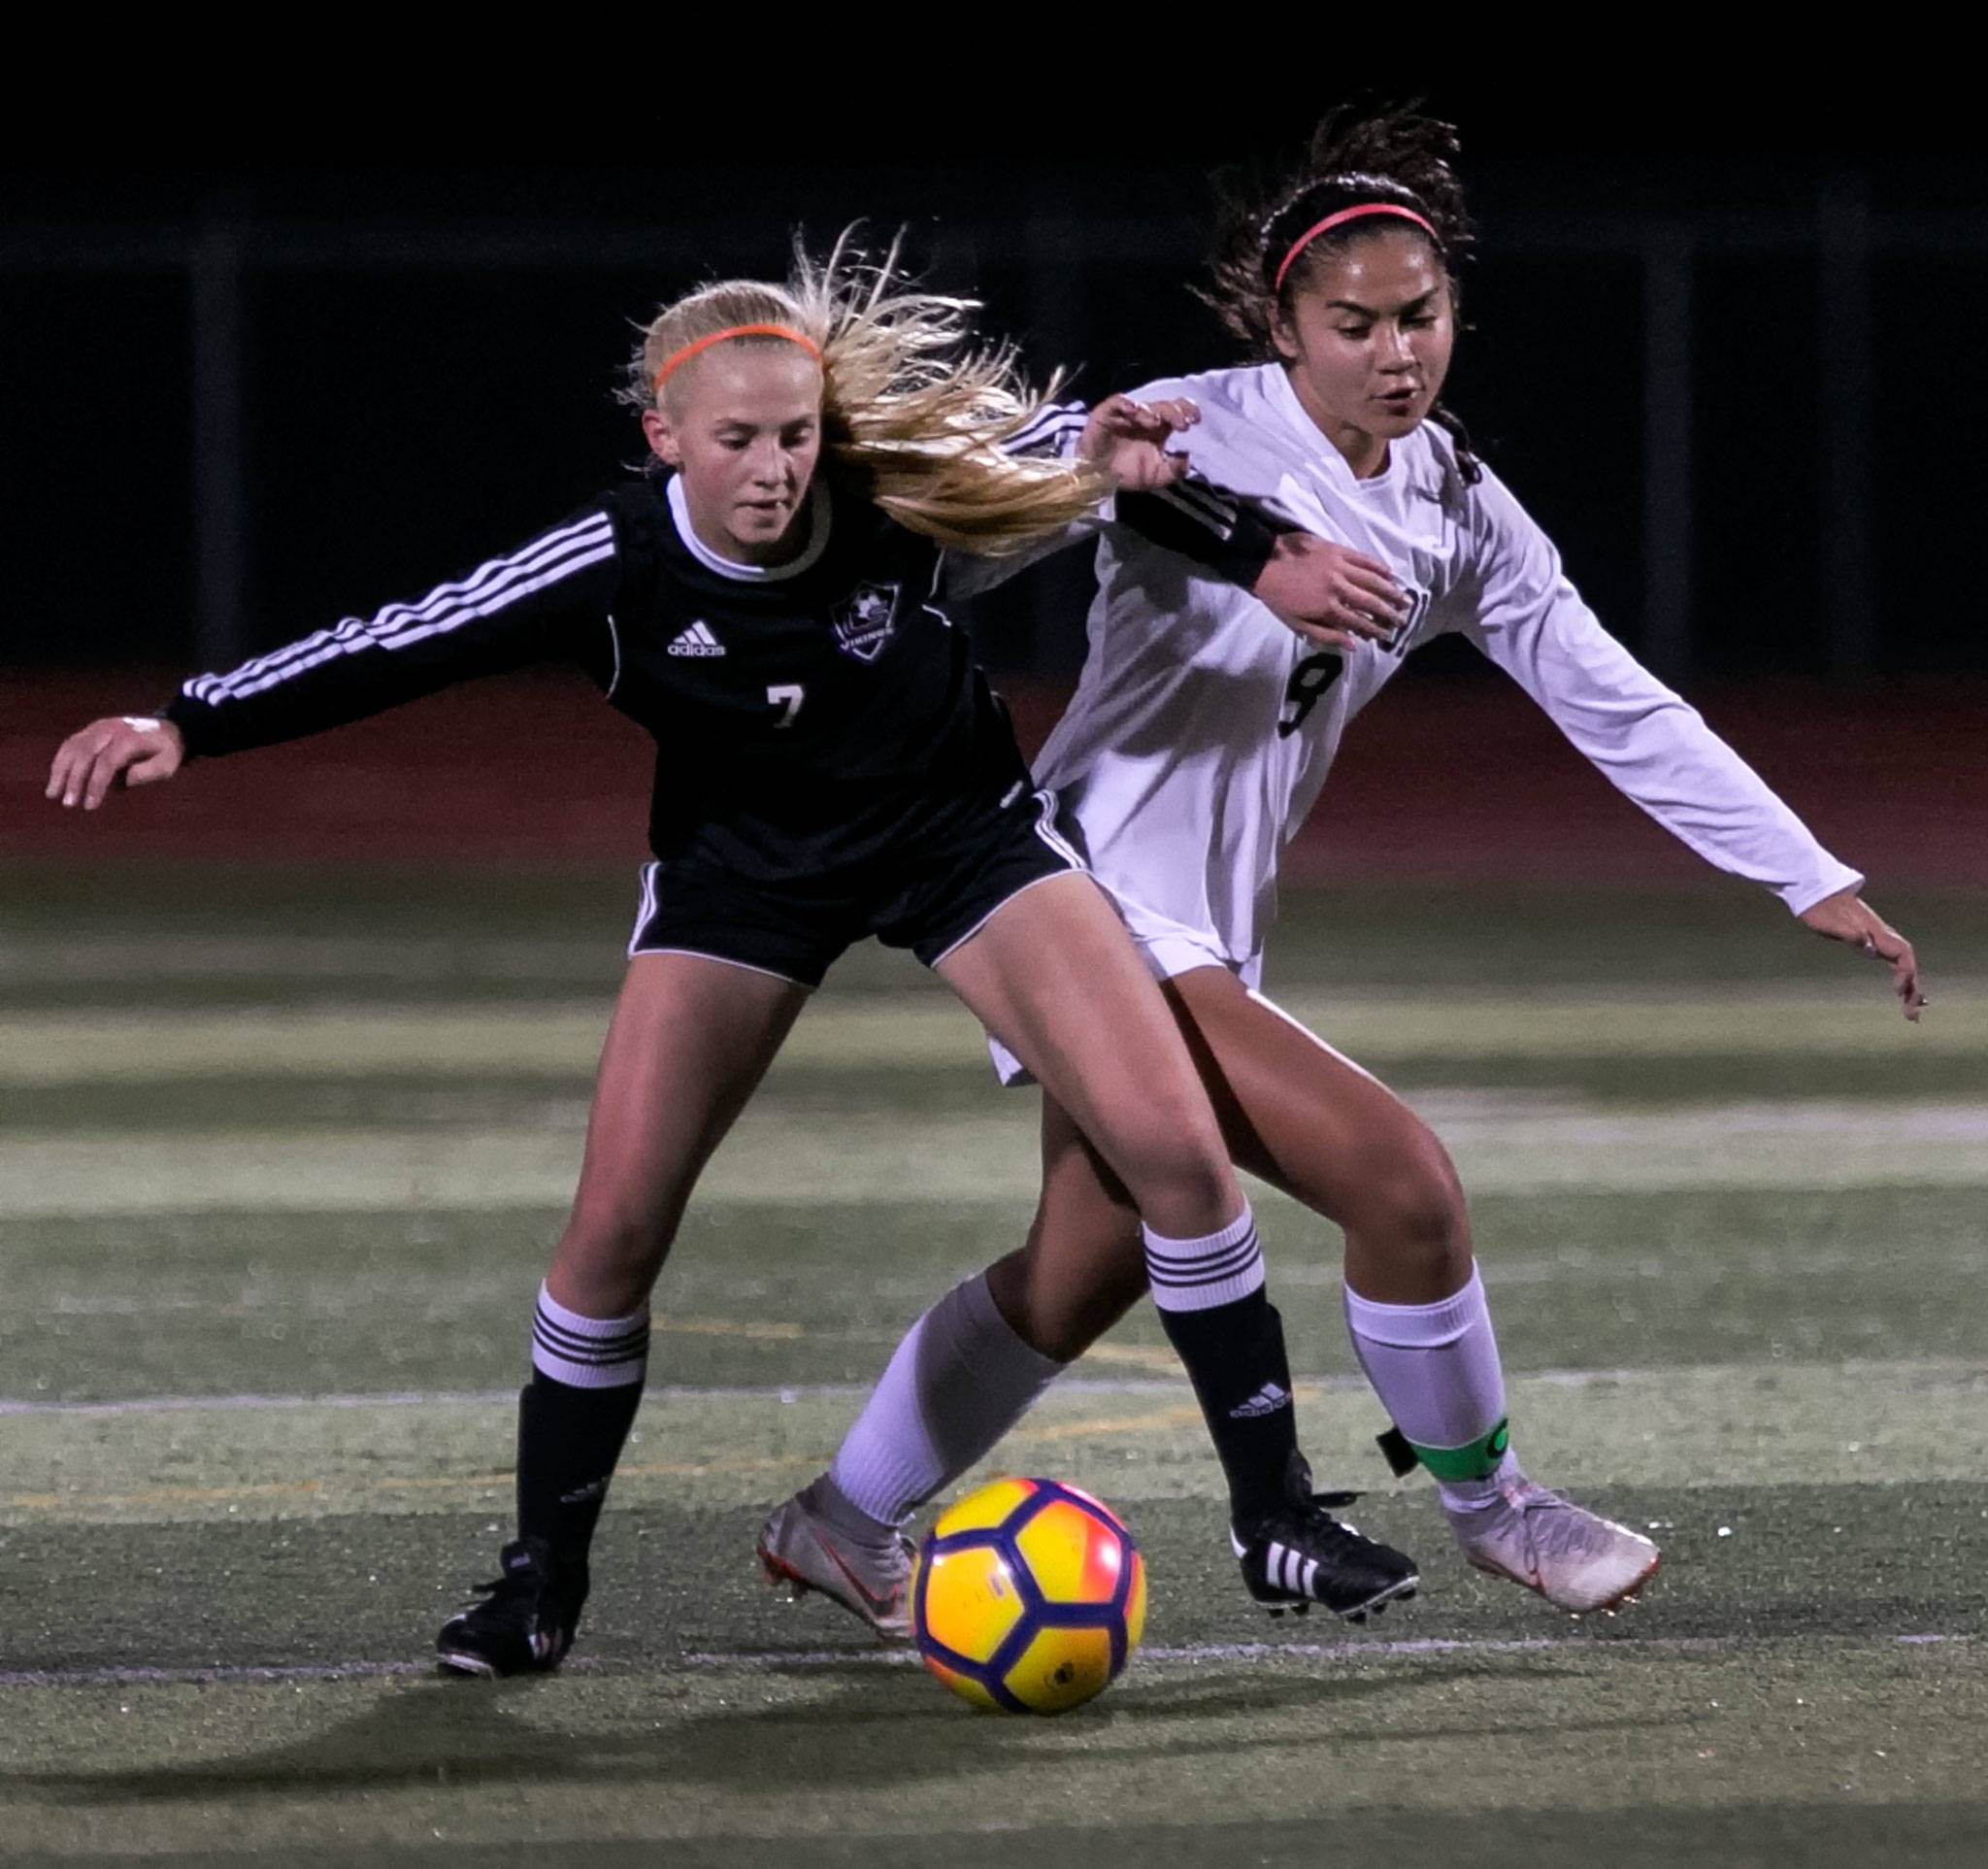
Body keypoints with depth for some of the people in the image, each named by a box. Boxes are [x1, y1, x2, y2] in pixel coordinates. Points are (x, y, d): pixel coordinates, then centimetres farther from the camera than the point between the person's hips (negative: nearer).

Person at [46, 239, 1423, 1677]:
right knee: (616, 1225, -11)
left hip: (960, 832, 0)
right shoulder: (618, 567, -26)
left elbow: (1090, 455, -9)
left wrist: (1255, 560, -24)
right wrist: (189, 725, -35)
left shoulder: (911, 506, -26)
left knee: (1177, 1149, -13)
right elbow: (406, 646, -26)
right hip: (741, 869, 0)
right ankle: (543, 1579, 7)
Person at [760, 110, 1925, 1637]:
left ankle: (843, 1524, 35)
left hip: (1205, 929, 8)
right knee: (1400, 1174, -17)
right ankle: (1480, 1498, 4)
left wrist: (1818, 882, 3)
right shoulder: (1200, 433, -14)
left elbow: (1616, 704, 8)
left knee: (1086, 1271, 19)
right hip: (1098, 902, -8)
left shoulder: (1455, 508, 6)